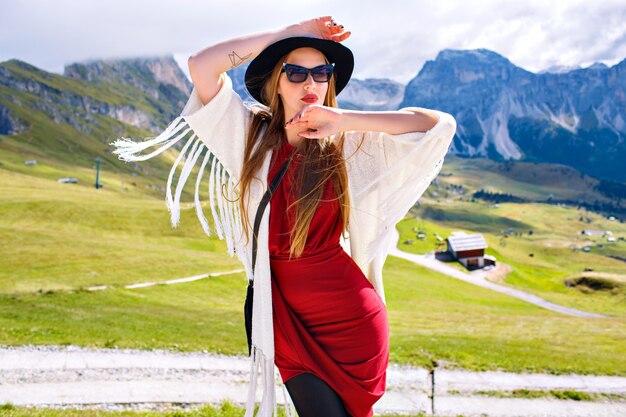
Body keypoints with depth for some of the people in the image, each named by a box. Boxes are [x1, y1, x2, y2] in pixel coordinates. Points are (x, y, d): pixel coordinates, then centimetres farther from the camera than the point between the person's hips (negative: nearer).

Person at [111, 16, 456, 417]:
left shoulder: (351, 145, -2)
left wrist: (342, 120, -12)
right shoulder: (252, 136, 3)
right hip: (287, 318, 1)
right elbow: (202, 65, -6)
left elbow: (441, 124, -11)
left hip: (350, 314, 0)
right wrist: (291, 33, -6)